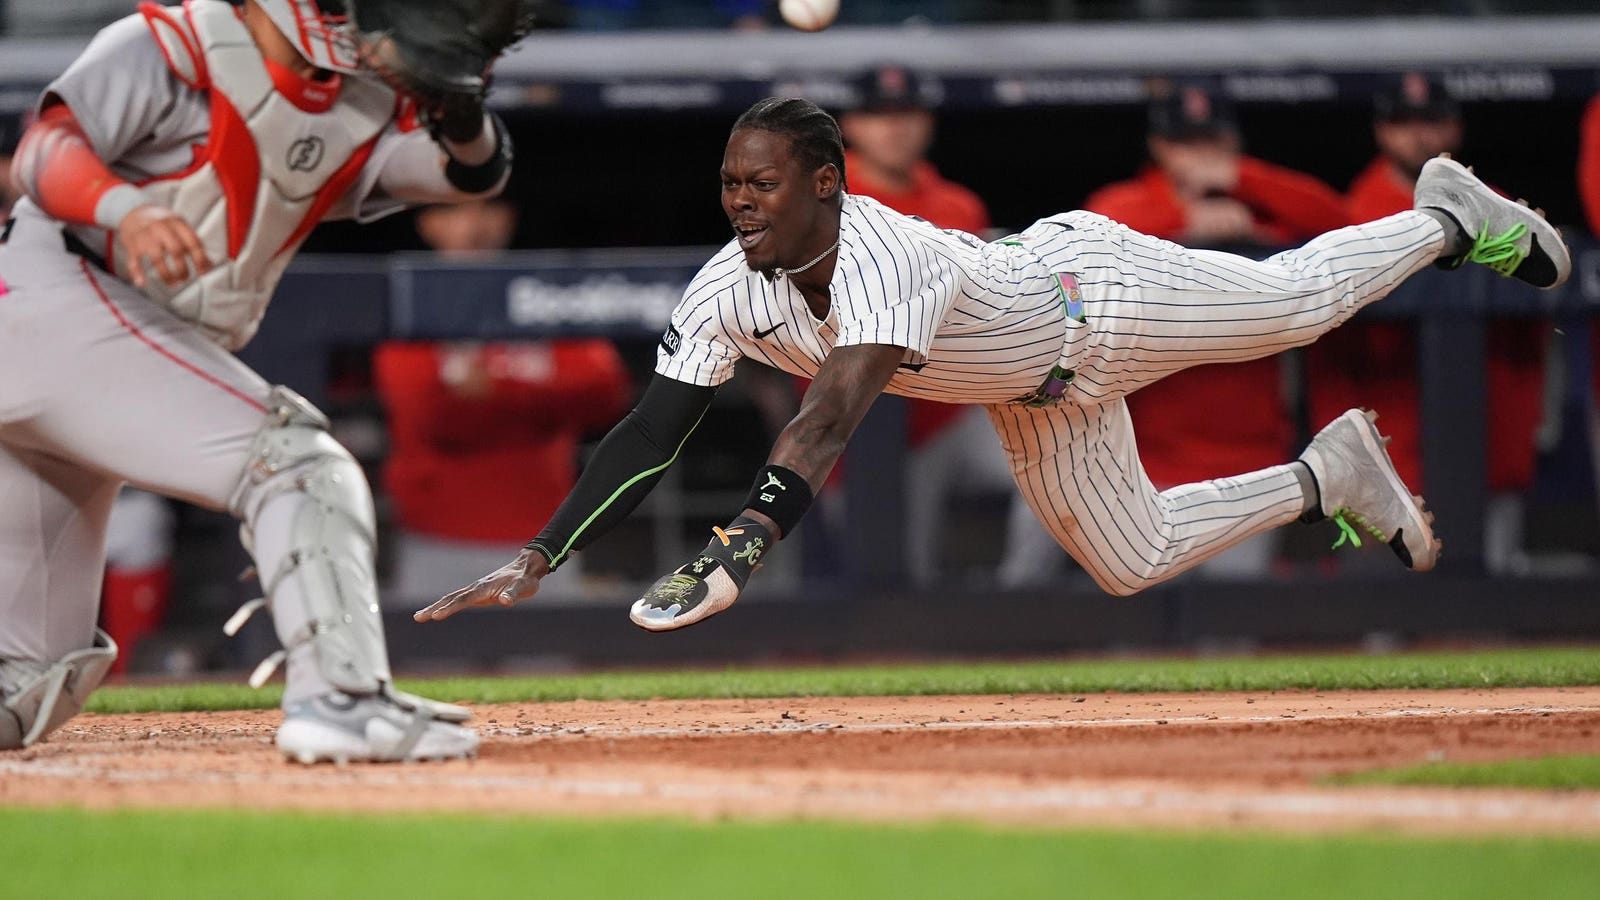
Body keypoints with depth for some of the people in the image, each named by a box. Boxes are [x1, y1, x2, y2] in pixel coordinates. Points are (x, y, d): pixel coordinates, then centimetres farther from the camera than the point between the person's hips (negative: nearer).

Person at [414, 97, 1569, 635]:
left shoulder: (883, 255, -47)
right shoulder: (729, 295, -27)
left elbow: (834, 412, -60)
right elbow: (651, 432, -28)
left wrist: (741, 545, -73)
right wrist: (537, 559, -39)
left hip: (1099, 293, -6)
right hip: (1031, 395, 6)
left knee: (1295, 300, 20)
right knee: (1131, 562, 17)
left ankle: (1449, 215, 50)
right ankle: (1329, 477, 42)